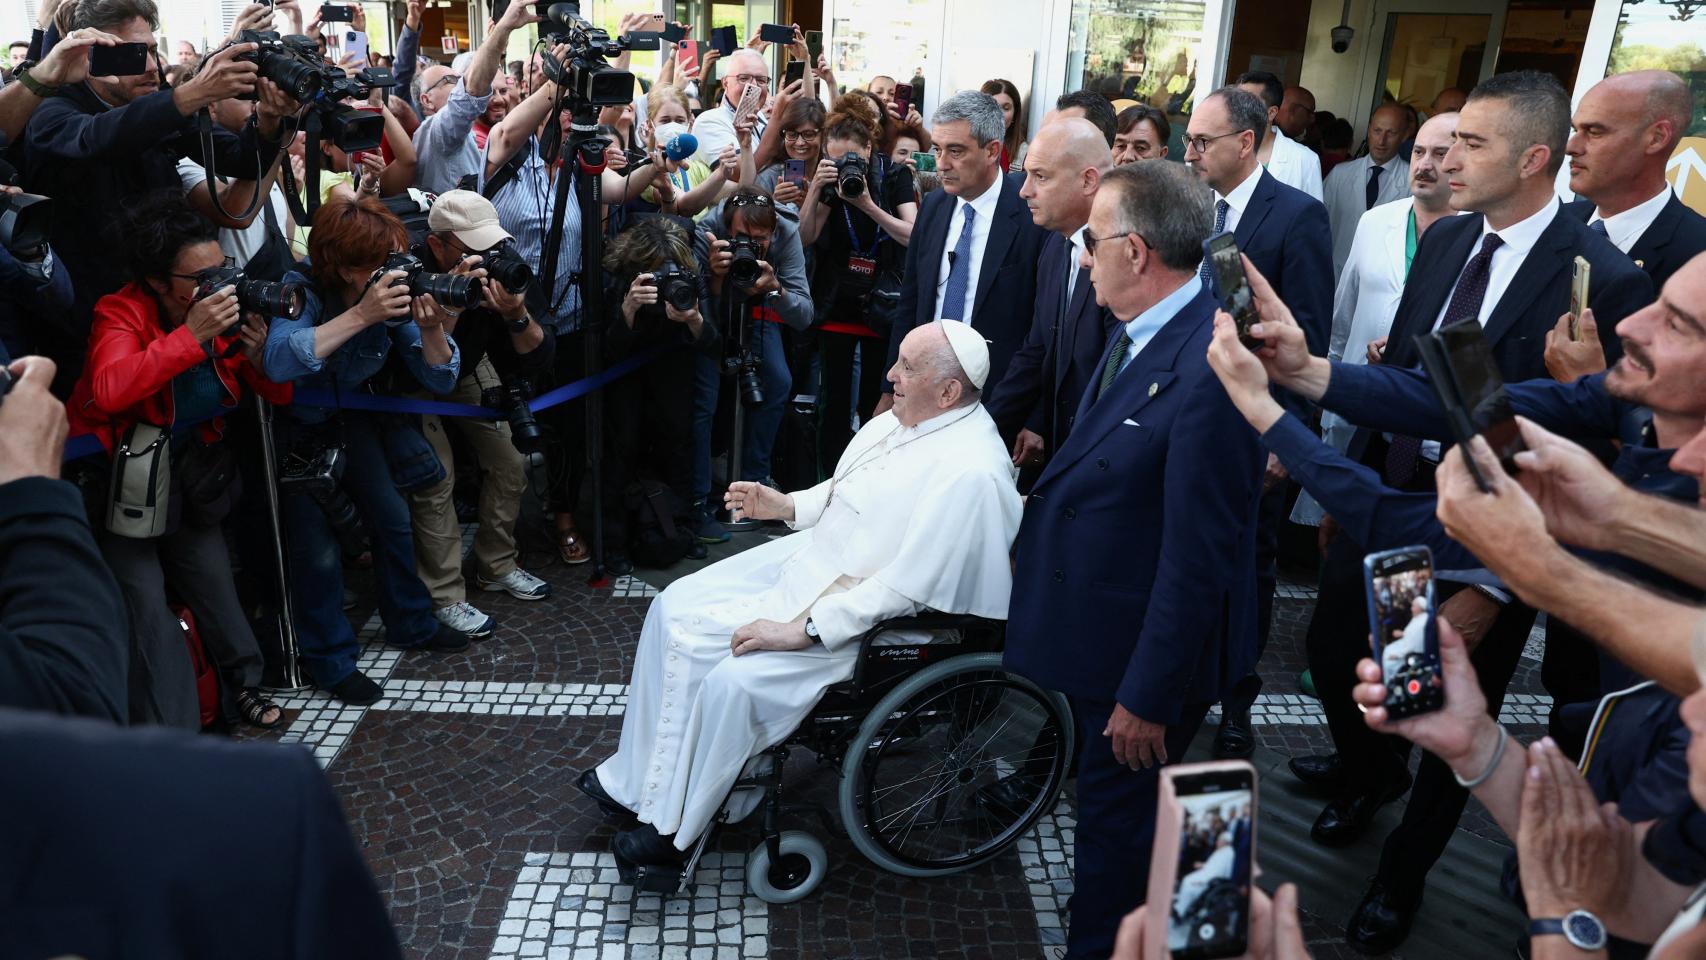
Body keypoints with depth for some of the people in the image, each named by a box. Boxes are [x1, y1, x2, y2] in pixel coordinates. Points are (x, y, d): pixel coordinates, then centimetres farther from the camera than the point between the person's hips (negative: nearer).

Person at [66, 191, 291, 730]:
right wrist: (191, 335, -39)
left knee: (211, 572, -2)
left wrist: (258, 355, -23)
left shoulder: (231, 308, -8)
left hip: (187, 466, 4)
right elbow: (108, 391, -39)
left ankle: (239, 685, 17)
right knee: (144, 595, -9)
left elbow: (280, 396, -2)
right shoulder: (122, 313, -20)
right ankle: (169, 741, -1)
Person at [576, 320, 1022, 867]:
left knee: (734, 681, -23)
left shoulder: (969, 473, -26)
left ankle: (674, 830, 3)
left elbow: (904, 586, -27)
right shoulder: (902, 418, 2)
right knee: (676, 607, 4)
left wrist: (801, 629, -25)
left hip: (862, 612, -10)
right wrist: (787, 505, 3)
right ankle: (635, 781, 15)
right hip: (810, 552, 10)